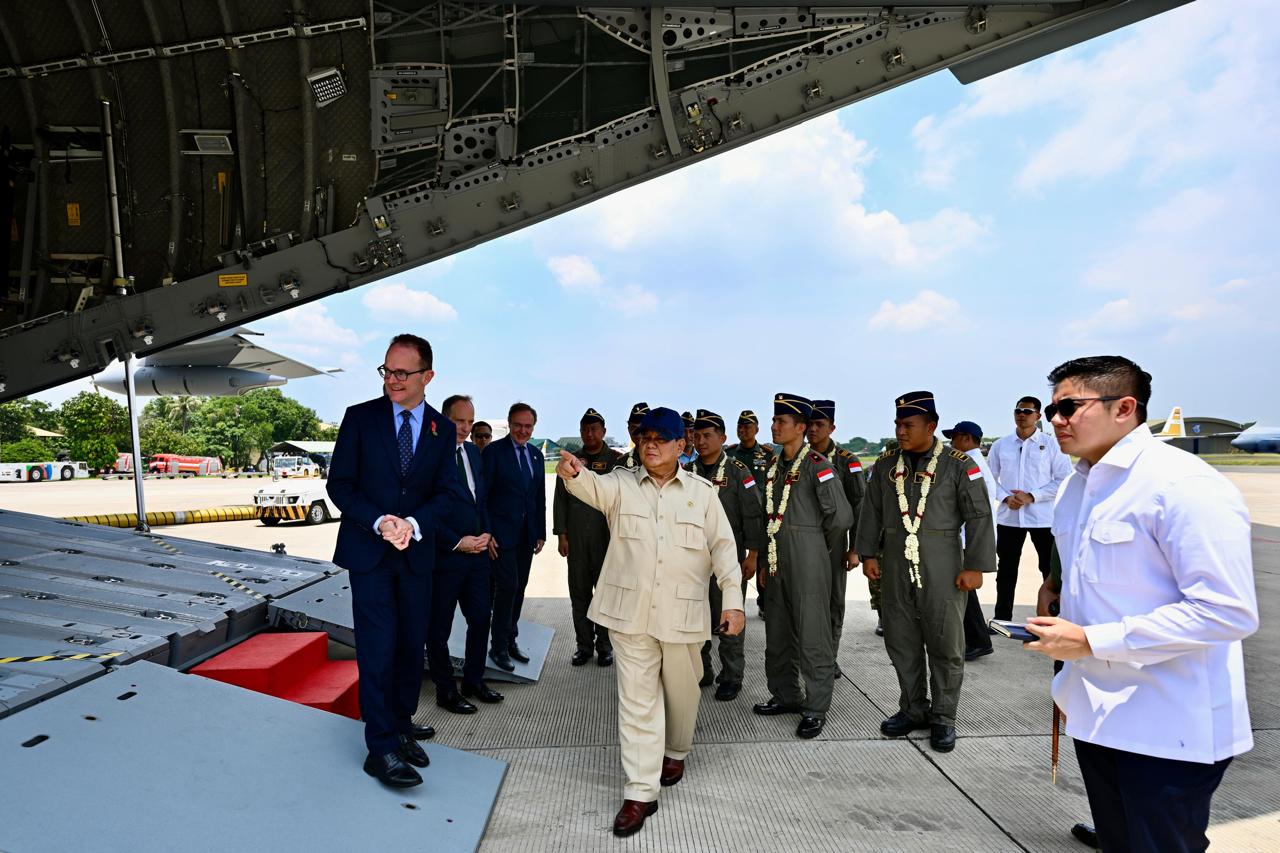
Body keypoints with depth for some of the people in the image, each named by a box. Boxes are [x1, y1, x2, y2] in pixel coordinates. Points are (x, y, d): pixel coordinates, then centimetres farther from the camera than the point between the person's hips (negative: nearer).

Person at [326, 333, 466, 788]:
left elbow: (447, 492, 0)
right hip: (368, 551, -3)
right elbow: (339, 484, -4)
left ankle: (401, 727, 28)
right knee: (378, 649, -4)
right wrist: (379, 523, -17)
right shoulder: (360, 417, -3)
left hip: (416, 553, 3)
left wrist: (414, 524, -18)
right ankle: (381, 749, 5)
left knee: (411, 647, 11)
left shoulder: (442, 429, 3)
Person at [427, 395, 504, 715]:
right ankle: (446, 691, 23)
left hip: (477, 553, 7)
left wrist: (486, 534, 12)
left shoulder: (473, 452, 10)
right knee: (439, 628, 9)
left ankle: (474, 680, 32)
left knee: (480, 619, 15)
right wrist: (457, 542, -17)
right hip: (444, 555, -7)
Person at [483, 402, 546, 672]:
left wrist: (540, 533, 11)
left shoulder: (536, 455, 11)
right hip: (502, 532, -6)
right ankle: (498, 647, 5)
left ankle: (510, 641, 23)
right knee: (507, 586, -8)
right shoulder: (494, 451, -7)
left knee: (519, 588, 11)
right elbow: (483, 494, -8)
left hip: (527, 534, 6)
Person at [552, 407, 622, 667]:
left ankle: (605, 645, 15)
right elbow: (560, 499, 9)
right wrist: (561, 534, 3)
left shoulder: (616, 460, 2)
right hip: (576, 538, 2)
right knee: (579, 592, 7)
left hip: (607, 536, -2)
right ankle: (584, 644, 18)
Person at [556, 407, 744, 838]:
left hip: (682, 613, 1)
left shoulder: (701, 492, 2)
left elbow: (723, 548, 0)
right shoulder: (621, 484, 1)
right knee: (637, 700, 2)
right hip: (631, 612, -1)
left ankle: (675, 752, 45)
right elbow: (595, 487, -21)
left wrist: (733, 601, -7)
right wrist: (574, 474, -45)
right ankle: (640, 793, 9)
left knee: (681, 691, 18)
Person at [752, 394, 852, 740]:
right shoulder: (774, 465, 12)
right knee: (777, 634, 16)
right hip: (777, 562, 8)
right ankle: (785, 695, 30)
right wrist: (764, 561, 15)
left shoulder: (816, 464, -11)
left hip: (807, 564, -8)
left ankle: (815, 709, 12)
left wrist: (814, 541, 2)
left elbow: (841, 516, -14)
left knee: (812, 637, 1)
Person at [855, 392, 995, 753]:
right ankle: (913, 710, 27)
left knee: (945, 645, 5)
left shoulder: (958, 465, -4)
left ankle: (942, 718, 21)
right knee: (901, 642, 11)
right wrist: (868, 553, 6)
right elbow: (871, 511, 11)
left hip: (941, 570, -3)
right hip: (895, 567, 4)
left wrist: (976, 566, -8)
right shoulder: (885, 464, 7)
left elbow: (979, 516, -5)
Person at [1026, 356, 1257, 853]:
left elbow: (1227, 612, -25)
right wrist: (1054, 592, 5)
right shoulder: (1077, 485, 8)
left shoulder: (1185, 485, -19)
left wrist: (1090, 641, -24)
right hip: (1095, 712, 8)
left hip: (1168, 731, -8)